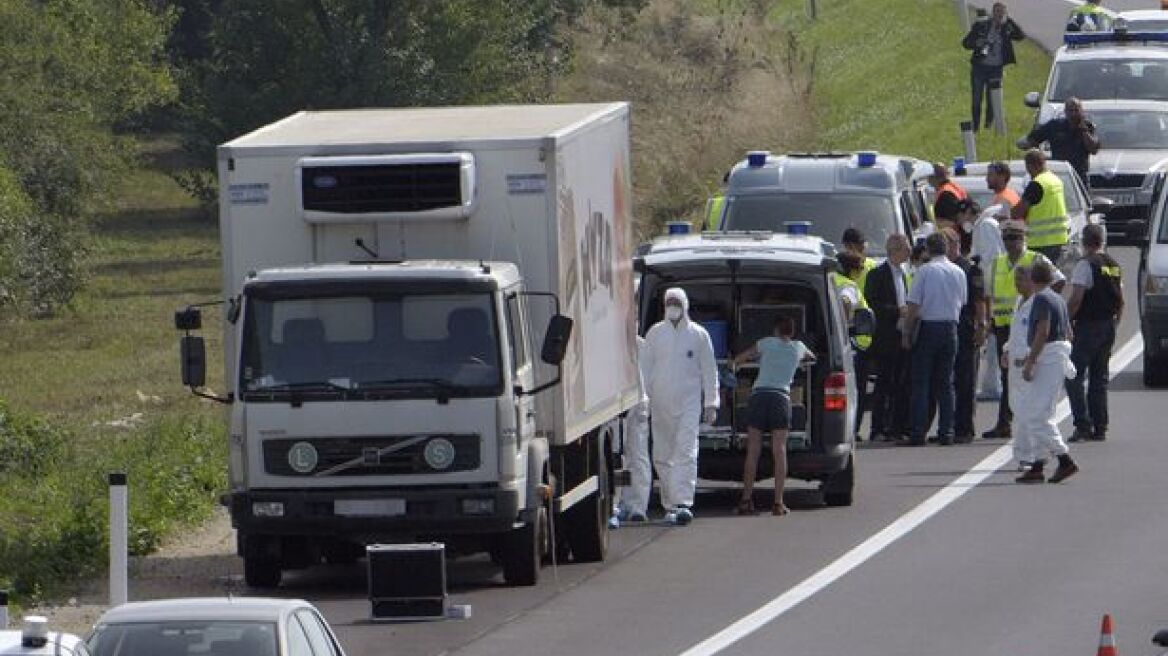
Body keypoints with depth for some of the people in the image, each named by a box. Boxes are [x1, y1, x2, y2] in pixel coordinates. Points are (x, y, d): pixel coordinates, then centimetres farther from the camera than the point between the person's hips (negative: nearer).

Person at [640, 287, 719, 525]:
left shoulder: (698, 334, 4)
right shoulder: (654, 334, 8)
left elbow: (709, 371, 7)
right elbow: (645, 368, 10)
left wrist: (711, 404, 2)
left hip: (688, 401, -3)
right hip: (660, 403, 3)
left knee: (686, 452, -15)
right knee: (662, 455, 5)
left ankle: (683, 504, -23)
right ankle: (670, 504, 15)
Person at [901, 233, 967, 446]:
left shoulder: (925, 271, -9)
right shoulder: (959, 273, 5)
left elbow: (913, 306, -9)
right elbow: (962, 303, 12)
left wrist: (906, 333, -2)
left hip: (927, 327, -4)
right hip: (951, 328, 4)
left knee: (921, 382, -1)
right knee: (946, 383, 9)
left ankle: (918, 432, -6)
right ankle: (946, 432, 5)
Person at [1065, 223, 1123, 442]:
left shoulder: (1085, 265, -12)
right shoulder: (1114, 265, 11)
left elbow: (1076, 299, -18)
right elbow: (1120, 301, 15)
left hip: (1087, 327, -7)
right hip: (1108, 326, 7)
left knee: (1074, 377, -4)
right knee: (1100, 378, 12)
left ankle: (1083, 424, -14)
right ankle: (1100, 428, 10)